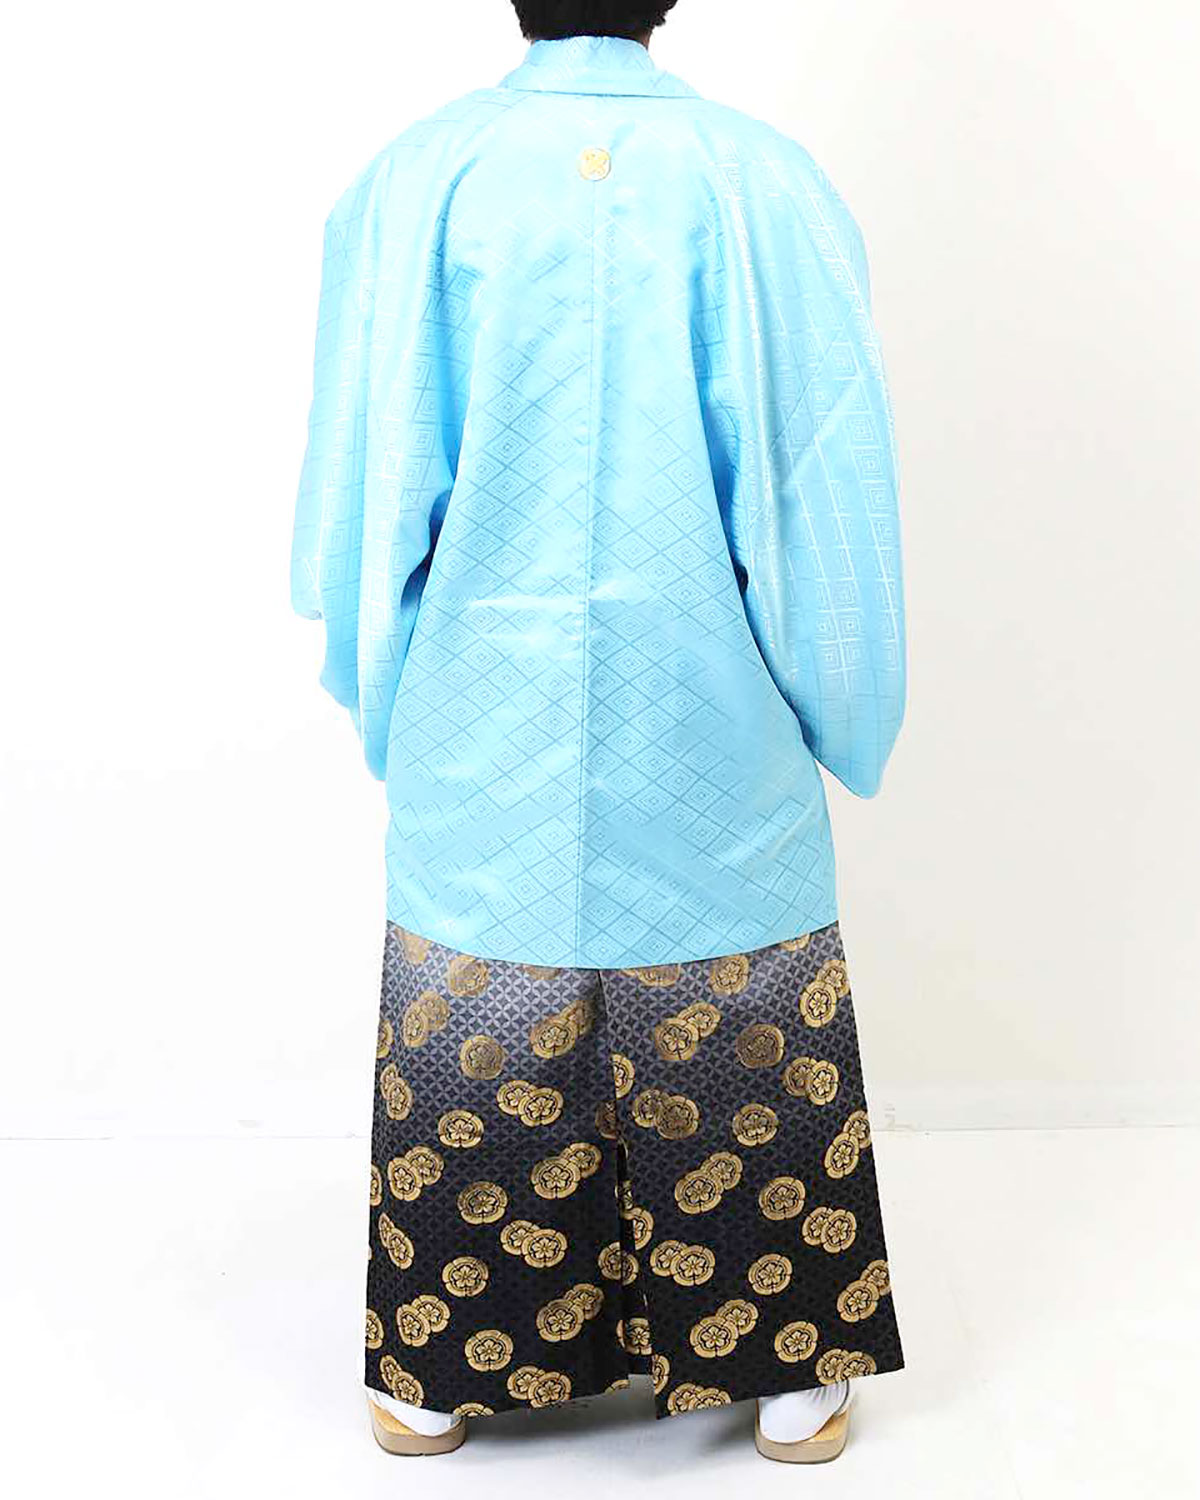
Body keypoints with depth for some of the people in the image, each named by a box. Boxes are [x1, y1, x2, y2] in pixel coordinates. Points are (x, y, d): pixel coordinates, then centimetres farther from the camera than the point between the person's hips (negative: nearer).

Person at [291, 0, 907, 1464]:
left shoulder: (409, 183, -4)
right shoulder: (763, 180, -7)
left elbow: (361, 492, -1)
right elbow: (831, 488, -5)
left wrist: (385, 703, 13)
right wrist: (833, 720, 7)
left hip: (486, 737, 1)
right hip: (710, 739, 0)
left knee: (470, 1062, 15)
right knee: (742, 1064, 14)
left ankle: (439, 1373, 32)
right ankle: (784, 1372, 30)